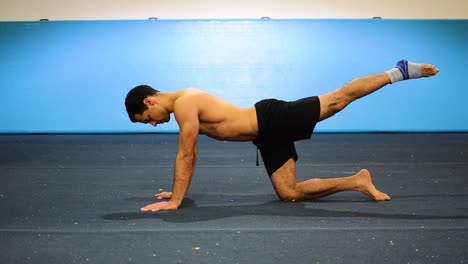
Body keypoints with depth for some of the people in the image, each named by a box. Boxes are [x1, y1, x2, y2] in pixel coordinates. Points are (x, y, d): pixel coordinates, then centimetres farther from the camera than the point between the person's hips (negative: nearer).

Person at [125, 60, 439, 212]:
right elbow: (190, 155, 22)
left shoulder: (184, 104, -19)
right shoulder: (185, 99, 12)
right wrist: (179, 189, 24)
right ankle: (358, 182, 11)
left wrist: (175, 201, -16)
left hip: (273, 119, -9)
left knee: (338, 99, -2)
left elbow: (186, 156, -21)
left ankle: (400, 71, 10)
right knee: (289, 193, 4)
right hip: (268, 137, 9)